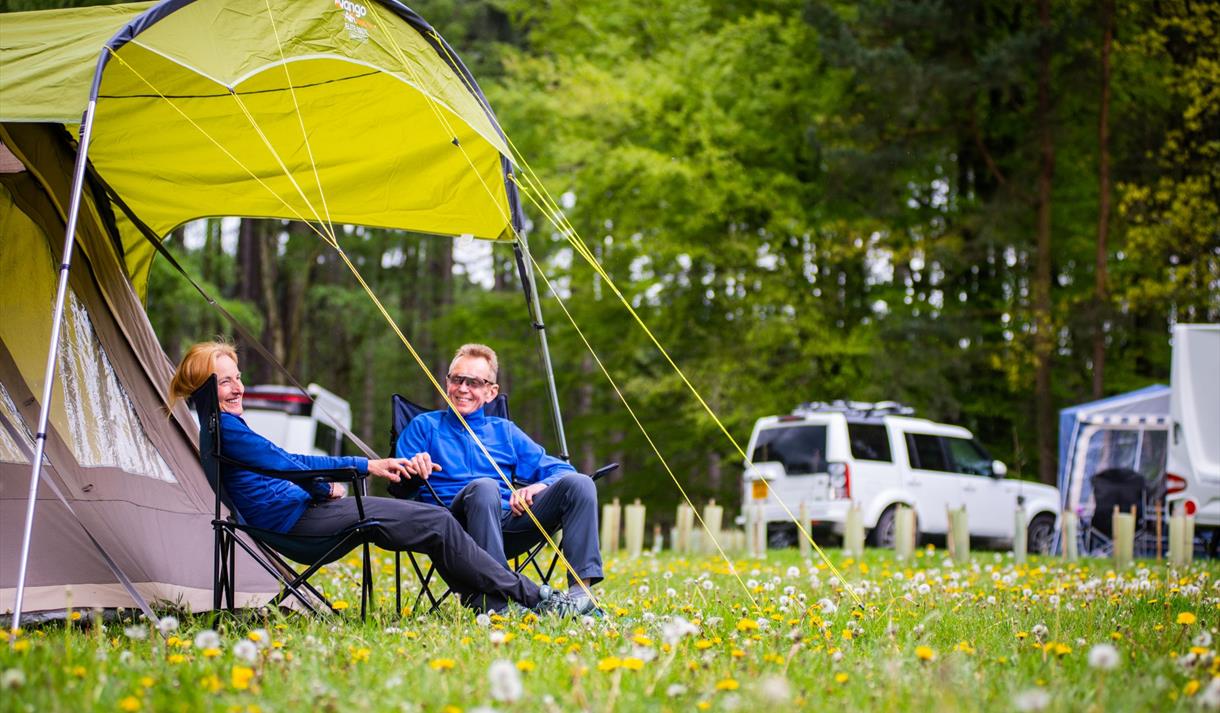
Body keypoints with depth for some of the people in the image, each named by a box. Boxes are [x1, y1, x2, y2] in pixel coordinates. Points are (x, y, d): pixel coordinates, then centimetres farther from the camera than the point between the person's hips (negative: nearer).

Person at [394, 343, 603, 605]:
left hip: (509, 524, 4)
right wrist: (412, 472, -20)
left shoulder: (505, 431, 25)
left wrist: (539, 486, -4)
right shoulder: (424, 426, 16)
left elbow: (560, 470, 20)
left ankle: (580, 591, -28)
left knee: (579, 483, -17)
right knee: (484, 486, -37)